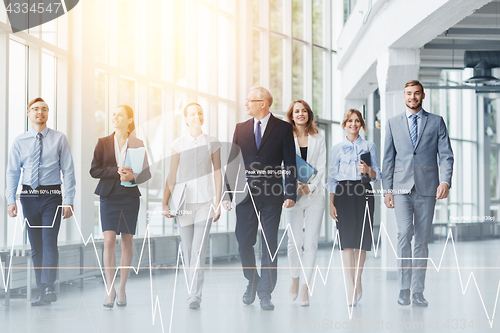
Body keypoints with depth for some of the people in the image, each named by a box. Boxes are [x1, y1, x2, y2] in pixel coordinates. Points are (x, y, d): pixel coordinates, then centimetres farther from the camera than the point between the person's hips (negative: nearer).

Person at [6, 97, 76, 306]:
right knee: (35, 245, 5)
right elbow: (13, 172, 7)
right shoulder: (19, 142, 7)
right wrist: (11, 200, -4)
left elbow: (68, 170, 1)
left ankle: (48, 288, -17)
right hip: (29, 195, 3)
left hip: (52, 195, -2)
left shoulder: (59, 139, 3)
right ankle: (43, 292, 9)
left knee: (49, 242, -12)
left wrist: (69, 200, -6)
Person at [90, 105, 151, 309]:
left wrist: (133, 176, -16)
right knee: (109, 240, -10)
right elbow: (94, 170, 0)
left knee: (127, 241, 3)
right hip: (109, 196, 0)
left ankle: (122, 289, 13)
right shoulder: (103, 143, 7)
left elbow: (146, 172, 5)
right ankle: (110, 290, -6)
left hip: (130, 196, 0)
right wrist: (116, 171, -13)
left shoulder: (137, 144, 6)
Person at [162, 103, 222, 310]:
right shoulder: (178, 144, 5)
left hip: (205, 202, -1)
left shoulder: (212, 143, 4)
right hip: (184, 202, 1)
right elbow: (172, 176, 6)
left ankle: (195, 295, -12)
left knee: (199, 250, -10)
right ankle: (193, 291, 18)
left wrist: (218, 203, 2)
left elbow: (217, 174, 6)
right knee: (187, 250, 6)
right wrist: (165, 203, 2)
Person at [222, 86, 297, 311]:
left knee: (269, 245, 0)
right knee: (244, 242, 4)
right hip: (245, 194, 3)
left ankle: (265, 293, 6)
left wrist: (291, 194, -10)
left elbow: (290, 164, -2)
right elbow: (232, 163, 9)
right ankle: (252, 282, 27)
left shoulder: (283, 128, 1)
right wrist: (227, 193, 2)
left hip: (272, 194, -3)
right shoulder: (241, 128, 10)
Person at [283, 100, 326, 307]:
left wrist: (311, 187, -12)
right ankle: (294, 277, 21)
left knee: (311, 242, -4)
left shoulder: (319, 140, 10)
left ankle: (306, 287, 1)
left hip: (314, 195, 1)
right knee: (295, 241, -4)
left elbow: (321, 167, 4)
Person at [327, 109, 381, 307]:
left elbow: (377, 175, 10)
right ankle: (352, 287, -9)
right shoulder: (337, 149, 10)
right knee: (347, 239, -9)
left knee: (361, 239, 1)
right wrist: (331, 203, 0)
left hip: (364, 193, 1)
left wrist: (368, 170, -12)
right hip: (344, 194, -1)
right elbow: (331, 178, 8)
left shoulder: (369, 147, 11)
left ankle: (358, 282, 18)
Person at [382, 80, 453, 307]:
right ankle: (404, 288, -9)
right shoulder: (393, 123, 12)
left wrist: (446, 181, -13)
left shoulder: (436, 122, 9)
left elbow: (446, 155, 2)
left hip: (427, 187, 0)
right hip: (402, 187, 0)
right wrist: (387, 189, 4)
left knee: (422, 239, 3)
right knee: (404, 233, -15)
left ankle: (418, 291, 9)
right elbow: (388, 159, 11)